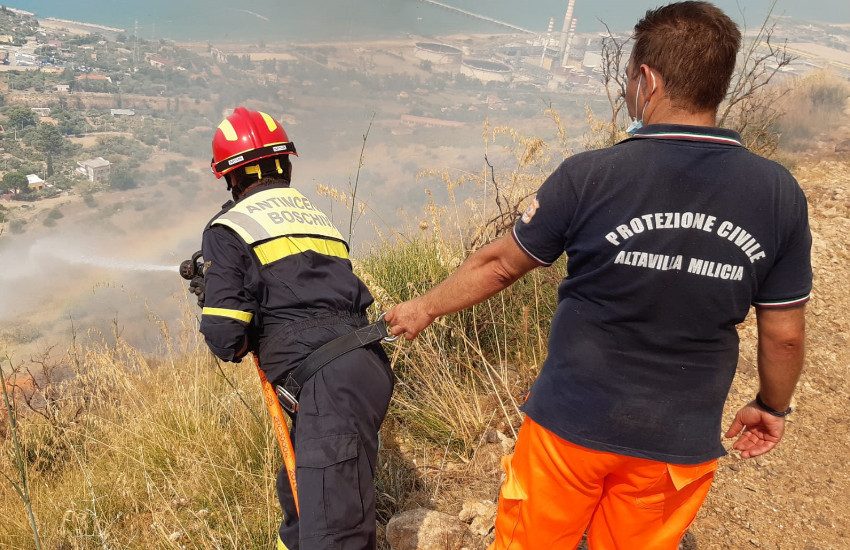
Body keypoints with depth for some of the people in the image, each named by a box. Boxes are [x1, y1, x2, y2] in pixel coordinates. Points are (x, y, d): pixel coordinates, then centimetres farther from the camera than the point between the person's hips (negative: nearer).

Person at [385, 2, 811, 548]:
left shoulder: (590, 176, -18)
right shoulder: (780, 195, -9)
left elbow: (500, 264, -6)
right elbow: (784, 332, -1)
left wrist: (425, 308, 11)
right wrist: (772, 406, 19)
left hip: (571, 425, -2)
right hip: (680, 444, 3)